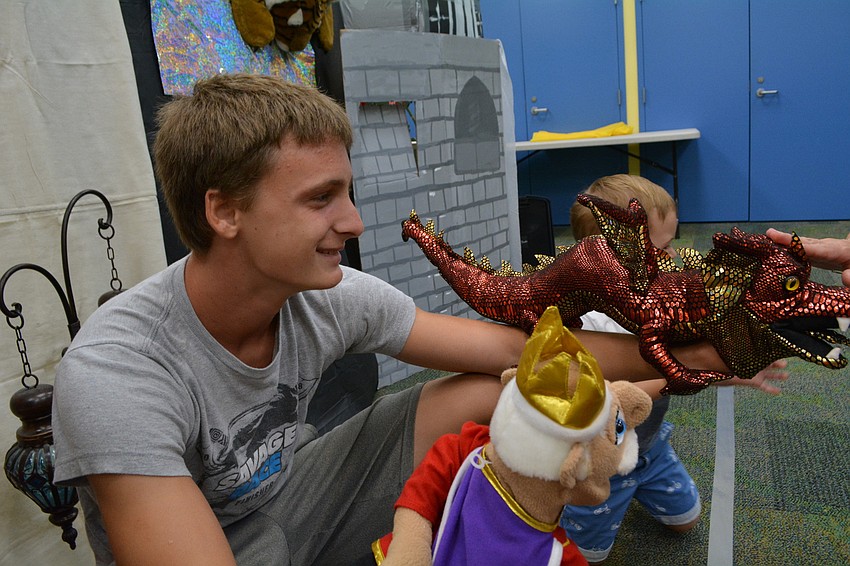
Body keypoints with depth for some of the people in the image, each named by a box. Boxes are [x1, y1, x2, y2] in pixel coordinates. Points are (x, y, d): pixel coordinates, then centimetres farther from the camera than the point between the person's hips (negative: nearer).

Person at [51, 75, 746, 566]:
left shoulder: (332, 297, -17)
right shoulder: (113, 376, -33)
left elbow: (512, 349, -12)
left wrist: (678, 354, -13)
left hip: (288, 500, 5)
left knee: (491, 394, -6)